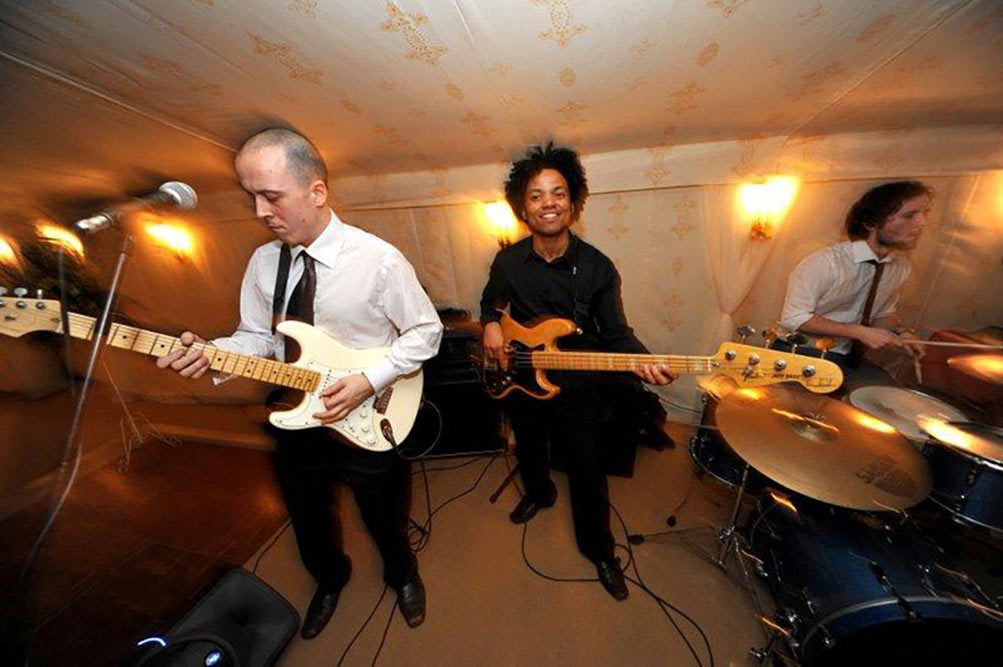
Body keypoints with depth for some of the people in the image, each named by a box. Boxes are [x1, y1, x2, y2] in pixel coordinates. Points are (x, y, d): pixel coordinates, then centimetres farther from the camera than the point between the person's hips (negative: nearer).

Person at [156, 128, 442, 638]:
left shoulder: (379, 260, -19)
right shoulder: (262, 262, -1)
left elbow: (426, 331, -15)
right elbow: (258, 337, 4)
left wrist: (369, 380, -23)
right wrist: (209, 354, -16)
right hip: (296, 418, 5)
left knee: (386, 520, 21)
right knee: (309, 520, 29)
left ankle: (402, 576, 58)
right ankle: (330, 580, 65)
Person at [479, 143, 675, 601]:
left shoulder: (597, 267, -13)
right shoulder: (508, 261, -8)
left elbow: (616, 332, -9)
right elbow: (489, 301, 9)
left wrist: (642, 361, -28)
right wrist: (490, 325, -12)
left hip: (576, 389, -2)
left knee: (588, 475, 12)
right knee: (529, 452, 27)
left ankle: (597, 549, 44)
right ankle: (539, 494, 63)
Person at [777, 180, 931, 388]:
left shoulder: (901, 266, 5)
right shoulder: (825, 262, -21)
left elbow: (884, 312, 18)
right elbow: (794, 318, -20)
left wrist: (899, 332, -2)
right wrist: (860, 332, -19)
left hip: (849, 357, 8)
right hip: (801, 354, -7)